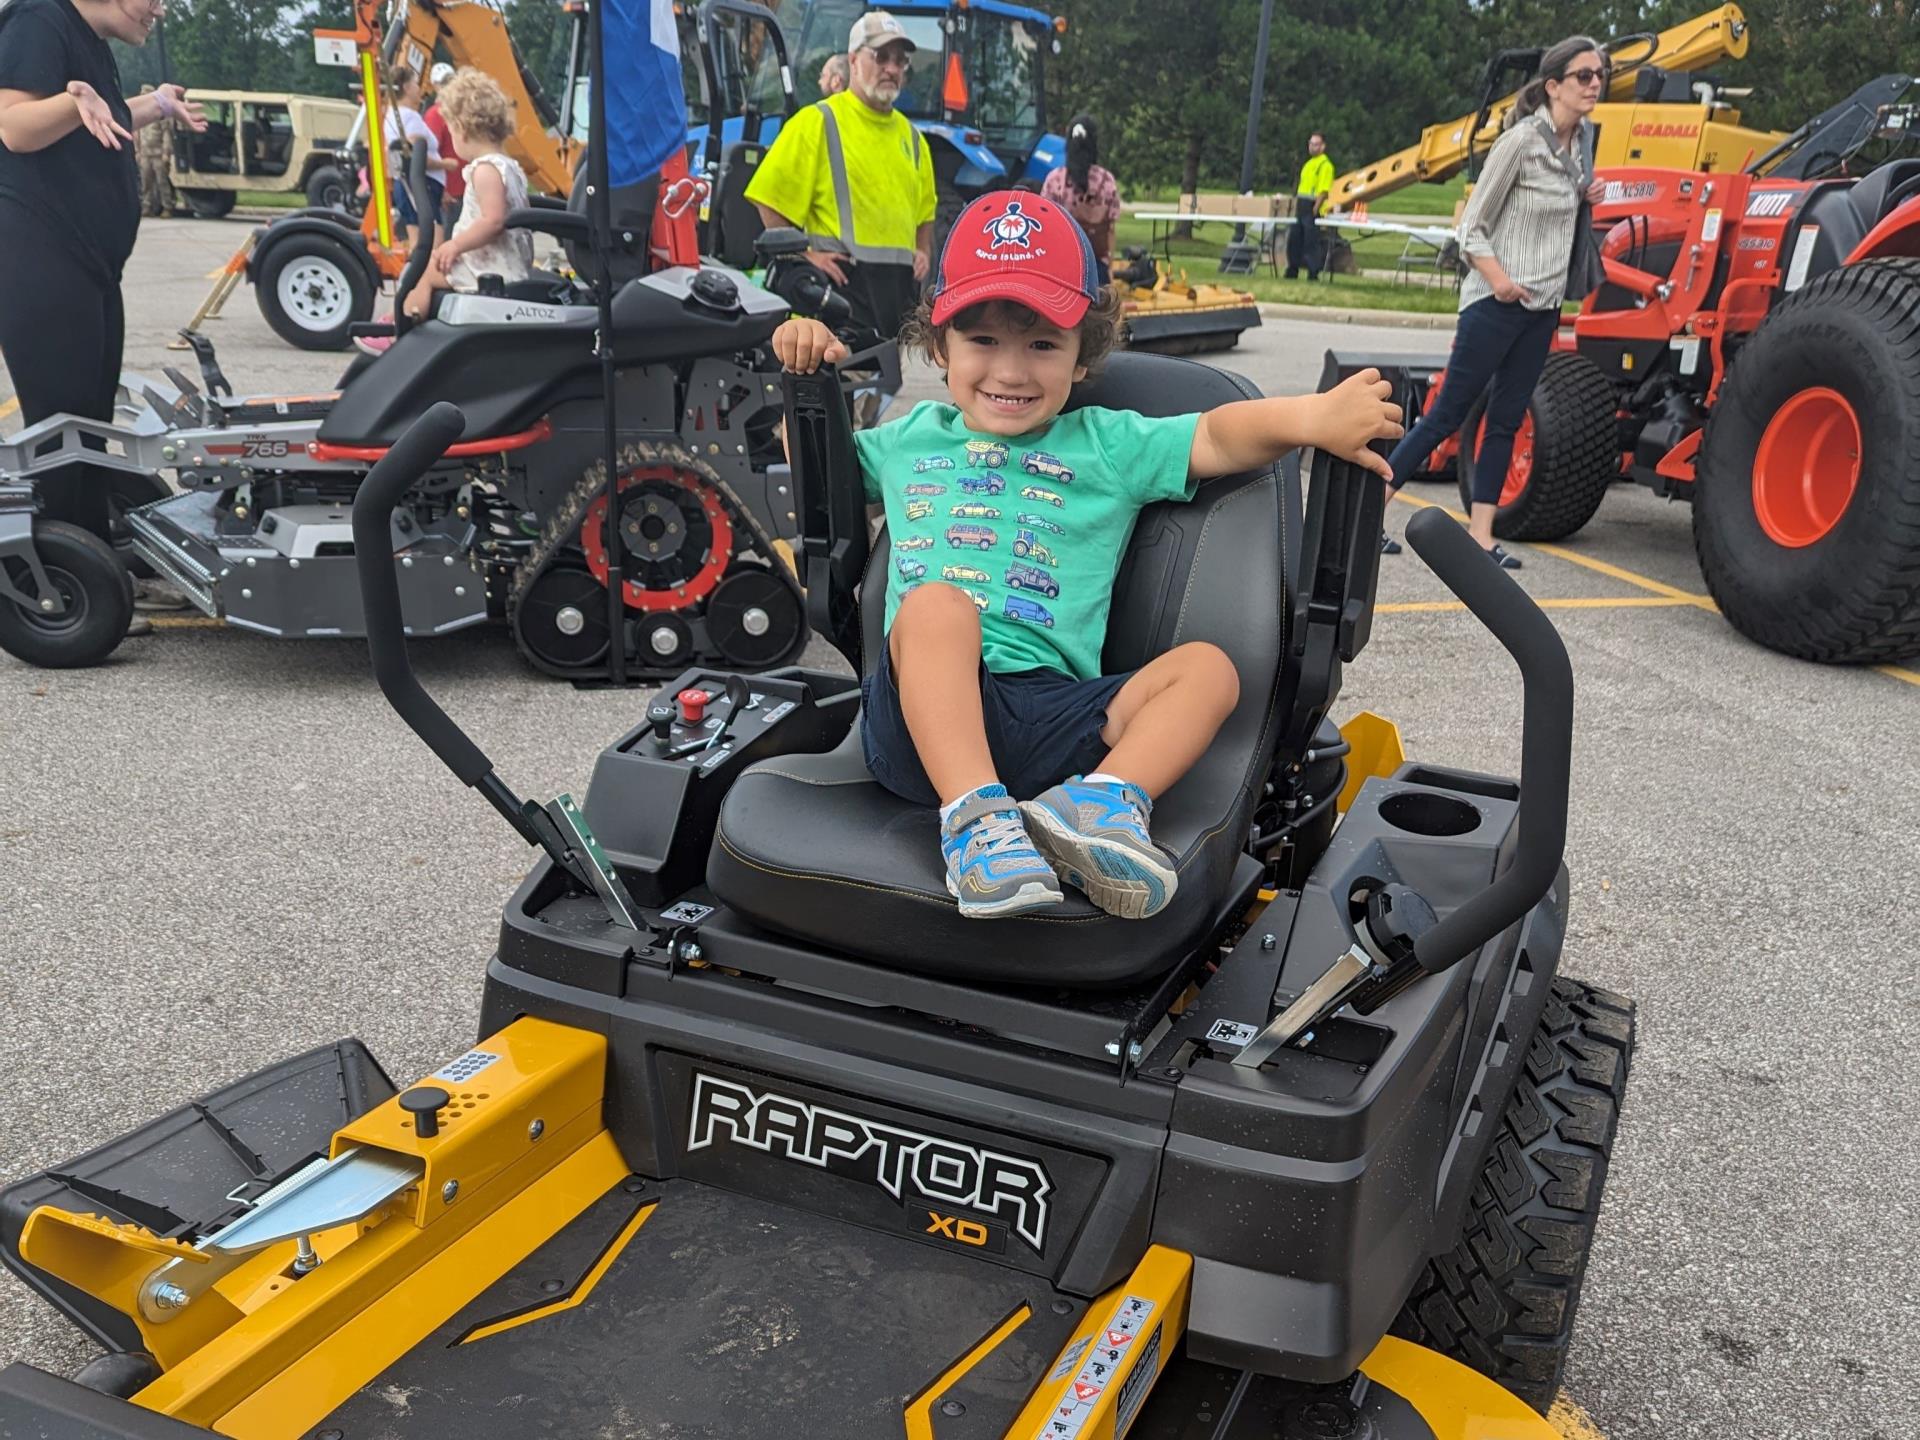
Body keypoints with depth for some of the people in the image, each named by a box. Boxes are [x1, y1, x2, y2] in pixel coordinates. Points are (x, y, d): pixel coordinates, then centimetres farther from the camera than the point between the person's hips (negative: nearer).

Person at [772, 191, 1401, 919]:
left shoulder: (1109, 446, 19)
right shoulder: (910, 437, 25)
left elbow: (1219, 436, 6)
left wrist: (1314, 417, -12)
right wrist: (804, 374, 21)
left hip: (1050, 716, 1)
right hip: (923, 710, -1)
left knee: (1207, 666, -15)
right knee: (936, 601, -32)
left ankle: (1106, 795, -39)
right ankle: (974, 813, -46)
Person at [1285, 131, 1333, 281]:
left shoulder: (1325, 164, -9)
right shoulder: (1309, 163, 20)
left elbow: (1324, 190, -16)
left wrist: (1315, 208, -22)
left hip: (1312, 208, -9)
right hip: (1301, 207, 9)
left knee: (1311, 242, -7)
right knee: (1294, 240, 13)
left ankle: (1313, 275, -3)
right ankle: (1292, 272, 23)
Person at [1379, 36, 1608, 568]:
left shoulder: (1584, 138, 9)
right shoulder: (1520, 140, -13)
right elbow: (1471, 227, -11)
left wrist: (1589, 196, 6)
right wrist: (1497, 277, -25)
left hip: (1543, 306, 7)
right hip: (1496, 303, -7)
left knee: (1506, 421, 7)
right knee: (1447, 415, -6)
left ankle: (1480, 535, 10)